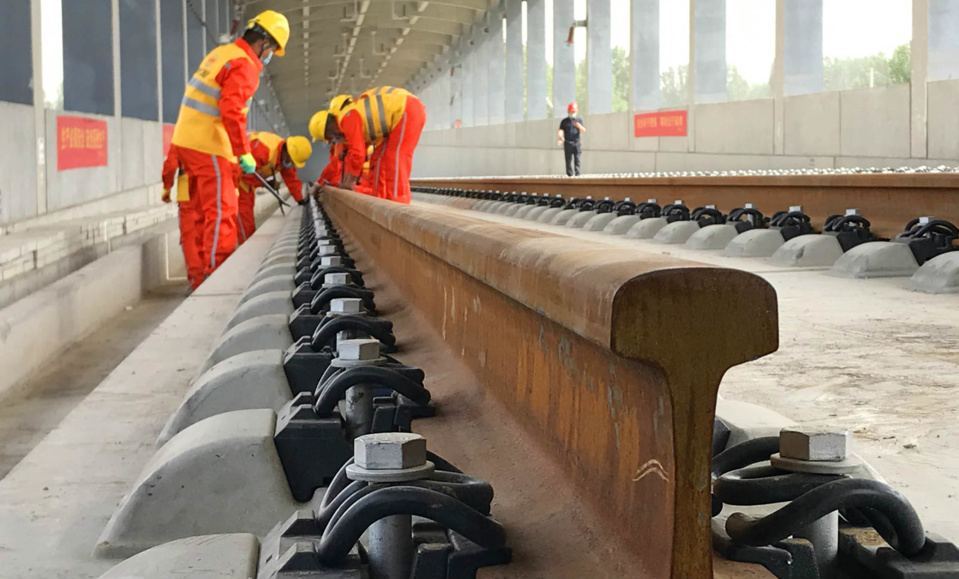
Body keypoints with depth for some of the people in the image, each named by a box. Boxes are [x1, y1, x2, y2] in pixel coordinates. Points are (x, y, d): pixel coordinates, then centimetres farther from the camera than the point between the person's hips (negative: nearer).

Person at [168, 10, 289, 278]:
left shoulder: (221, 53, 15)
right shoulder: (245, 66, -14)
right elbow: (232, 111, -24)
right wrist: (244, 153, -19)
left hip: (187, 139, 10)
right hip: (208, 146, -9)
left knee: (207, 207, 15)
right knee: (221, 211, -6)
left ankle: (209, 268, 22)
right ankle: (216, 272, -6)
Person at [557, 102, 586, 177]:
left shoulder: (579, 120, 13)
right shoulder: (564, 121, 9)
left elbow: (584, 130, 4)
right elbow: (560, 130, -3)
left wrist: (578, 126, -17)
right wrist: (560, 137, -25)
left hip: (577, 143, 0)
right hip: (567, 143, 0)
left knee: (577, 159, -9)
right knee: (569, 160, -2)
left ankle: (577, 174, -13)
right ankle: (570, 175, 1)